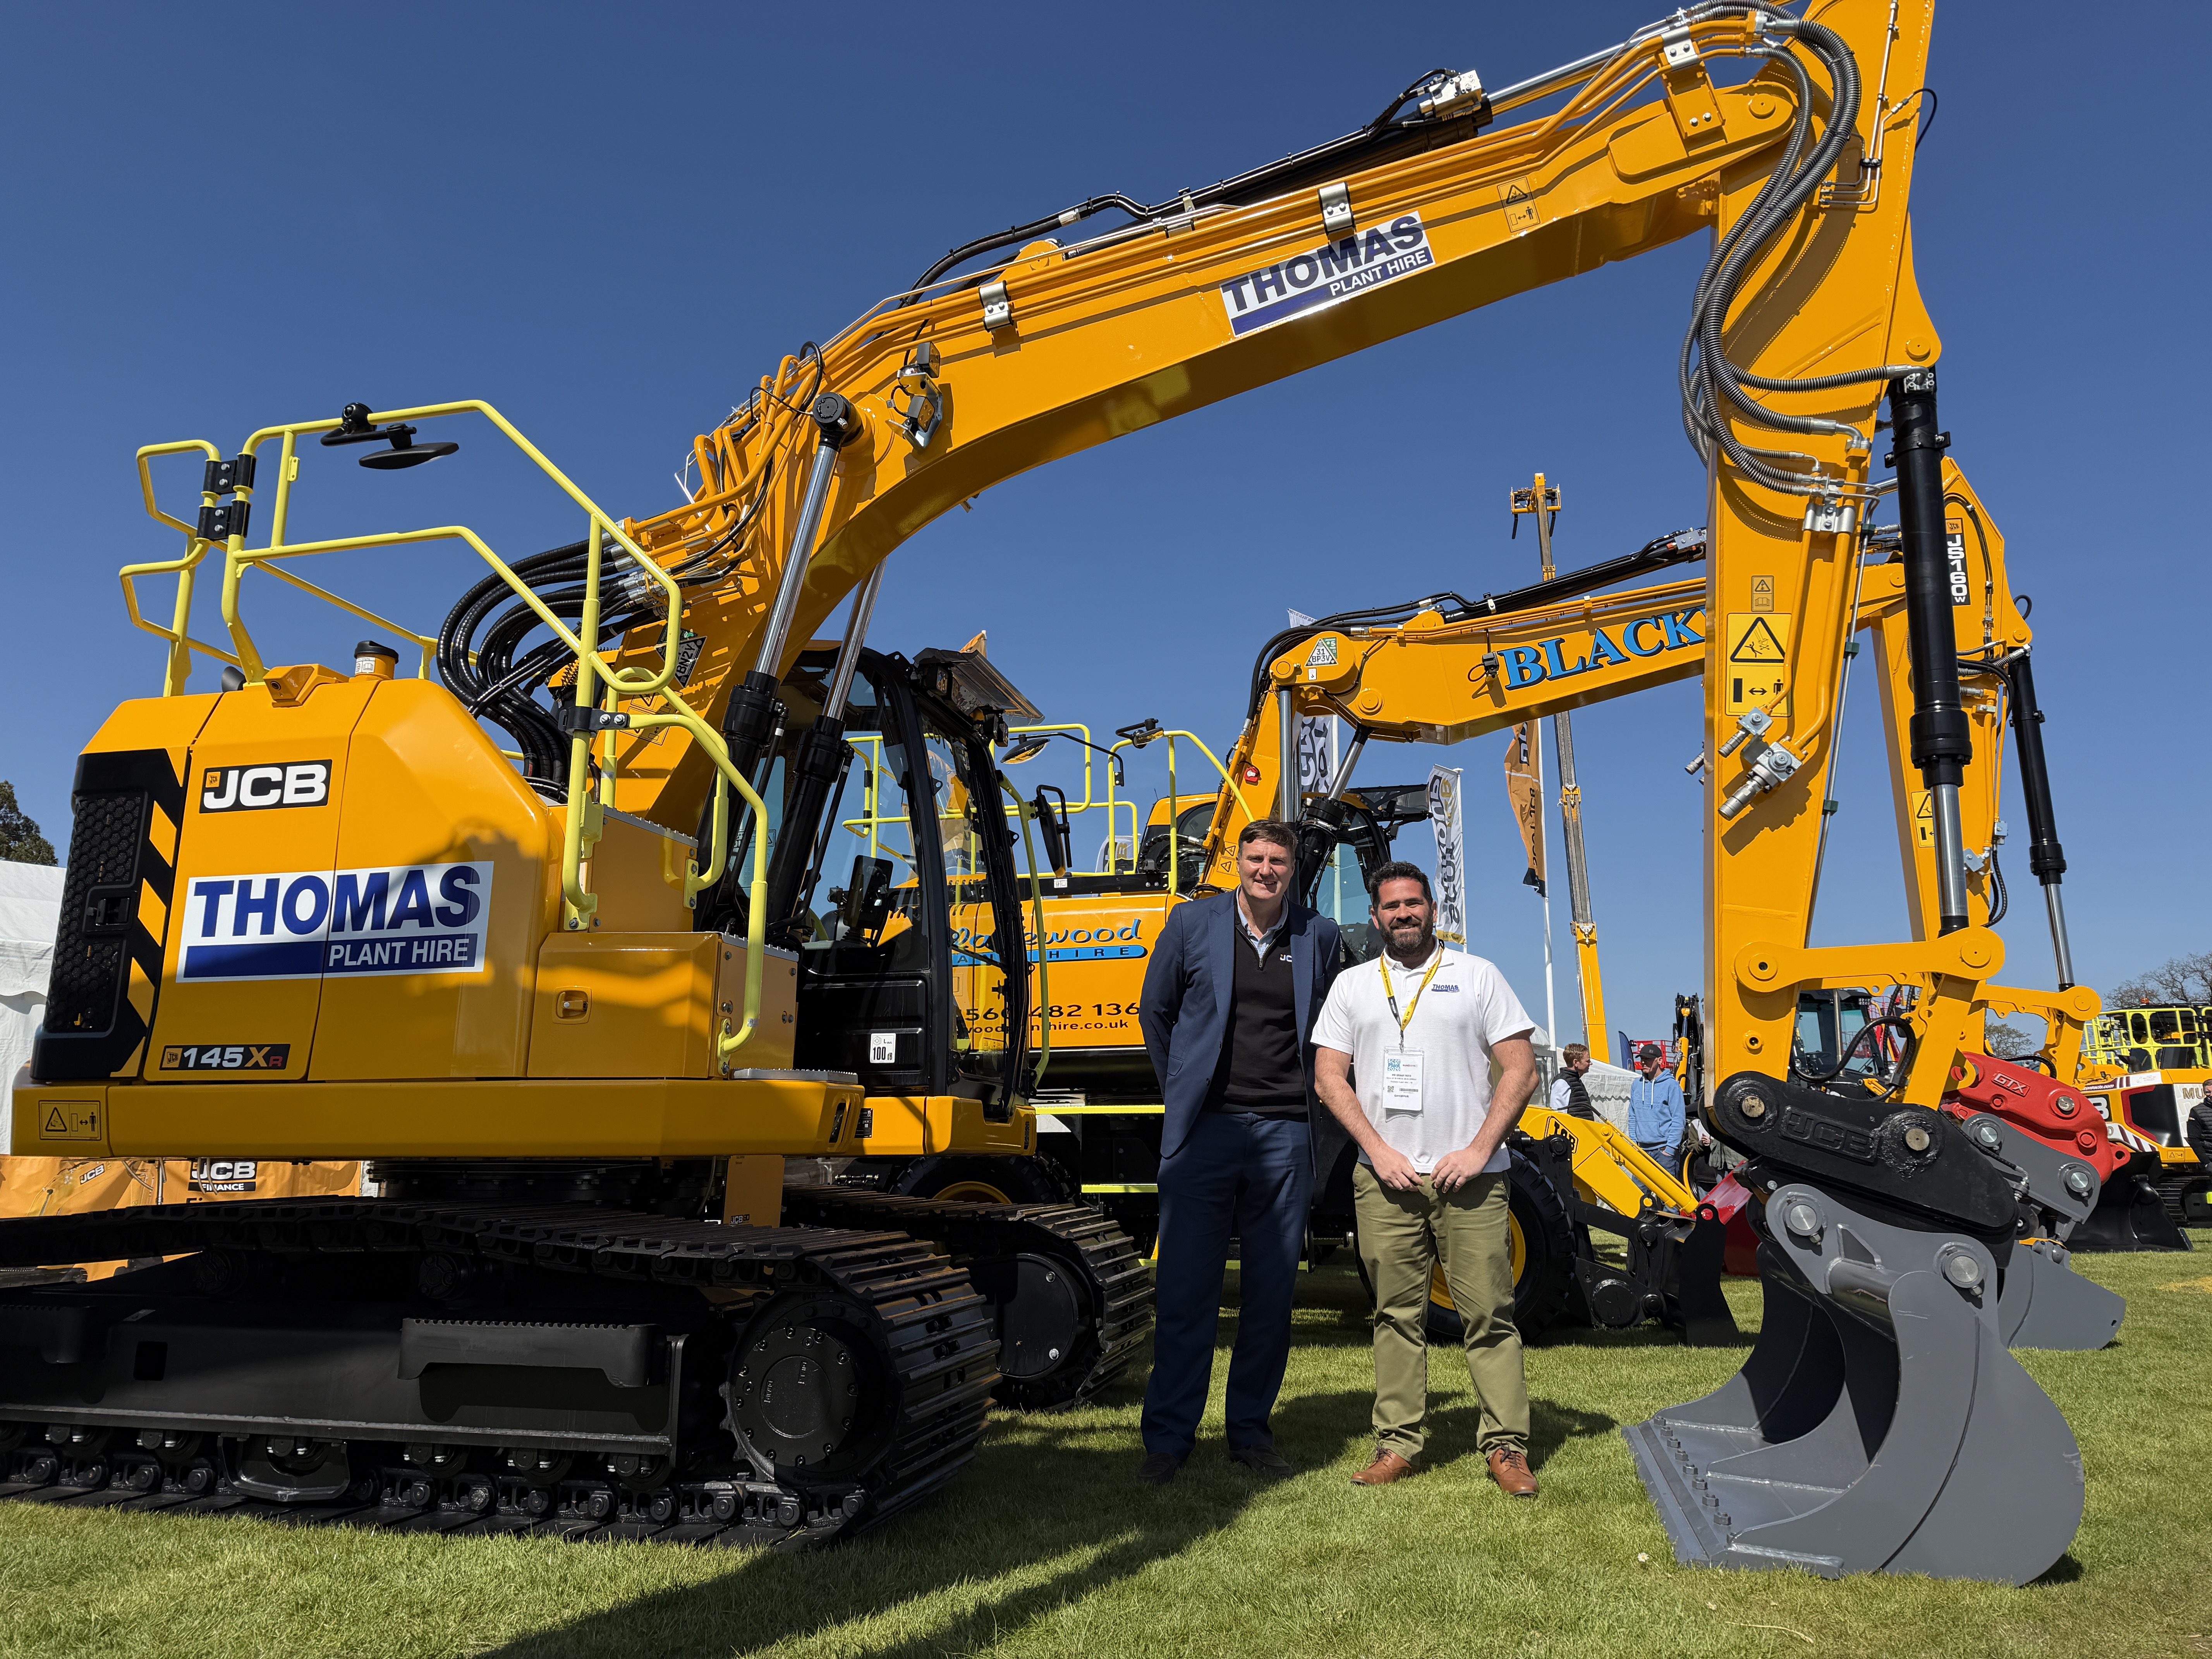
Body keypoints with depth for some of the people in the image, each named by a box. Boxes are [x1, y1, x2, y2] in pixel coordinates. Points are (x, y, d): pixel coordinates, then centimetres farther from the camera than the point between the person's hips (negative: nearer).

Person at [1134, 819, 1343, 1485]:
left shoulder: (1320, 936, 7)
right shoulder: (1193, 922, 3)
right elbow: (1155, 1011, 14)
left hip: (1285, 1136, 2)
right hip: (1205, 1130, -1)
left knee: (1272, 1294, 8)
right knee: (1184, 1291, 0)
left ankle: (1251, 1434, 23)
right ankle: (1167, 1440, 12)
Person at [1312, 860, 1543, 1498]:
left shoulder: (1477, 976, 7)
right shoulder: (1352, 985, 11)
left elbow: (1521, 1070, 3)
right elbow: (1328, 1077, 7)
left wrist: (1480, 1150, -7)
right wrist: (1378, 1150, -5)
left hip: (1468, 1176, -1)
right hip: (1385, 1178, 2)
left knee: (1489, 1313, -1)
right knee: (1397, 1314, 5)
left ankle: (1506, 1445, 8)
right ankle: (1398, 1443, 13)